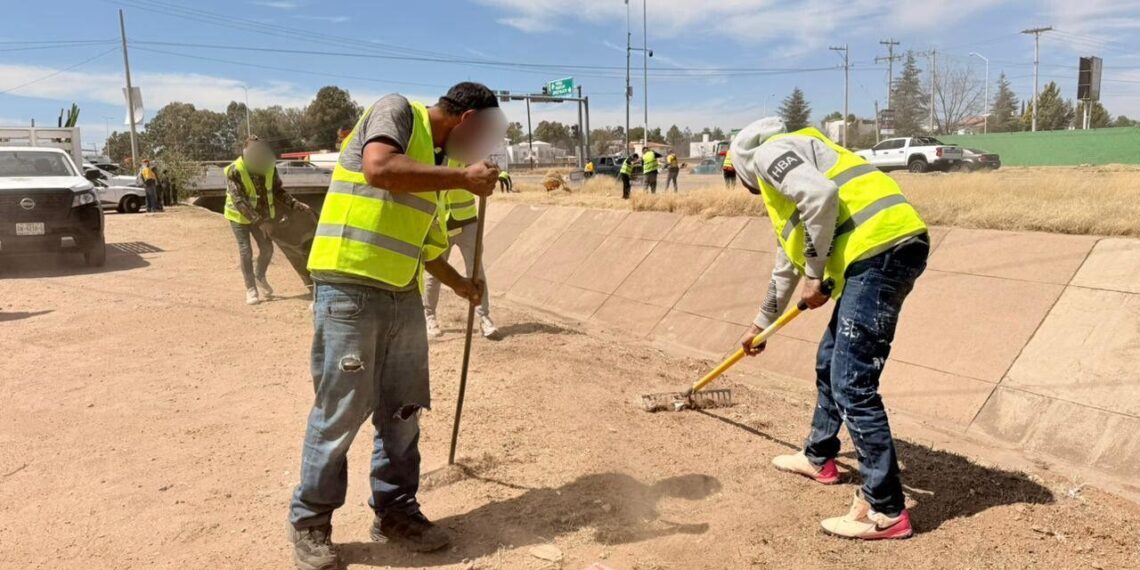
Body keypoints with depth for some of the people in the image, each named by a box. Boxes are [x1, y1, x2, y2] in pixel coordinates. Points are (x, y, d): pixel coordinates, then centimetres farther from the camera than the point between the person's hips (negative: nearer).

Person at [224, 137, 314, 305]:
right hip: (239, 216, -4)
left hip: (259, 215, 4)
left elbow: (278, 191, -6)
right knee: (246, 251, -5)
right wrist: (259, 222, -39)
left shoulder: (269, 167, -15)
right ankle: (251, 289, 3)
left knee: (267, 248, 6)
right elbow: (239, 201, -33)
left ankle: (260, 276, 32)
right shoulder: (234, 171, -29)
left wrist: (296, 204, -21)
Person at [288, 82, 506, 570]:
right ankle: (309, 523, 19)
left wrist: (458, 283, 35)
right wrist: (461, 177, -20)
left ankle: (396, 511, 27)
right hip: (349, 288, -8)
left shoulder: (436, 156, 19)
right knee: (339, 411, 1)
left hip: (403, 296, 8)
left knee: (403, 410, 12)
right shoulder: (396, 110, -3)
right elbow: (379, 169, -25)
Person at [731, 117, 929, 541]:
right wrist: (761, 324, 51)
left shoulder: (768, 152, 4)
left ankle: (885, 510, 1)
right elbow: (786, 265, 41)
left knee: (851, 383, -8)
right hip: (880, 253, 10)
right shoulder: (781, 182, 32)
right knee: (830, 362, 23)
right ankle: (818, 458, 41)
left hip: (880, 248, -10)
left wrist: (816, 275, -8)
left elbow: (820, 196, -17)